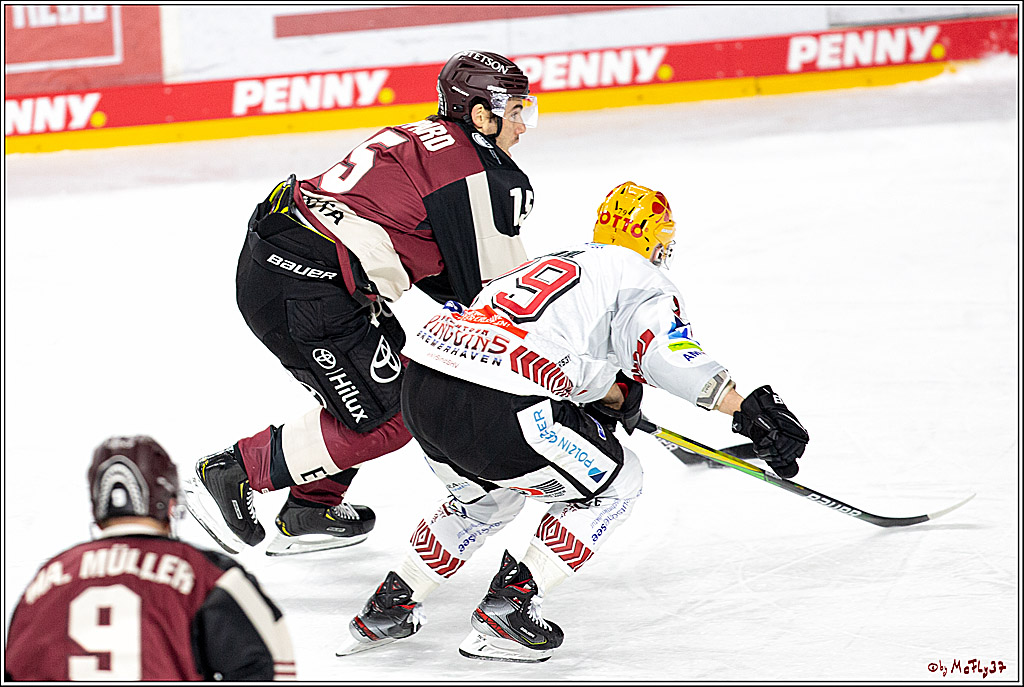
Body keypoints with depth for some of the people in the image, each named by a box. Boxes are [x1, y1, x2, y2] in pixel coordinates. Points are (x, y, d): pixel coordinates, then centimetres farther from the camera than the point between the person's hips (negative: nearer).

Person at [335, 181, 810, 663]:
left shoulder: (554, 263, 33)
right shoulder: (639, 278, 9)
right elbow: (672, 354, -9)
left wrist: (615, 397, 43)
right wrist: (750, 410, -14)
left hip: (419, 391, 8)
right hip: (494, 412, -8)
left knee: (490, 496, 36)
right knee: (614, 482, 13)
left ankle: (389, 606, 32)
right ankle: (509, 607, 6)